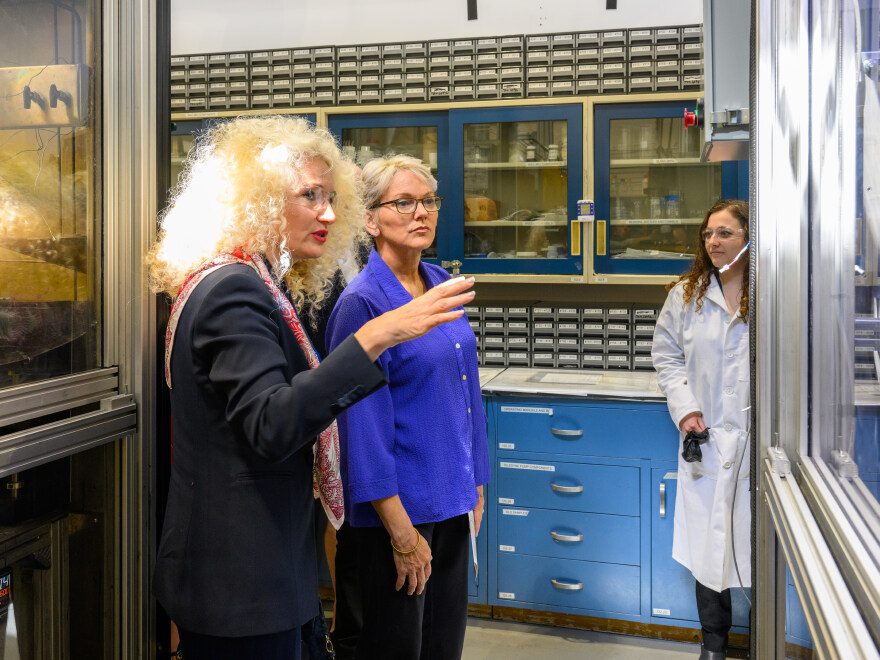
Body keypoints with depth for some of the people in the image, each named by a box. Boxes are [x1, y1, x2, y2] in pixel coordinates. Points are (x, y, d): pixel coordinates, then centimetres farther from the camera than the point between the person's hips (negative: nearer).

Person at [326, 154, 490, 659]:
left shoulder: (443, 285, 6)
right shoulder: (362, 303, -16)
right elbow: (365, 425, -18)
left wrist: (476, 485, 13)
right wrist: (402, 533, -17)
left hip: (452, 498, 7)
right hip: (399, 505, -7)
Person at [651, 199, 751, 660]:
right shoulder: (687, 294, 7)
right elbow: (667, 355, 12)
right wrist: (685, 408, -1)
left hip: (761, 438, -3)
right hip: (708, 437, 3)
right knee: (708, 541, 10)